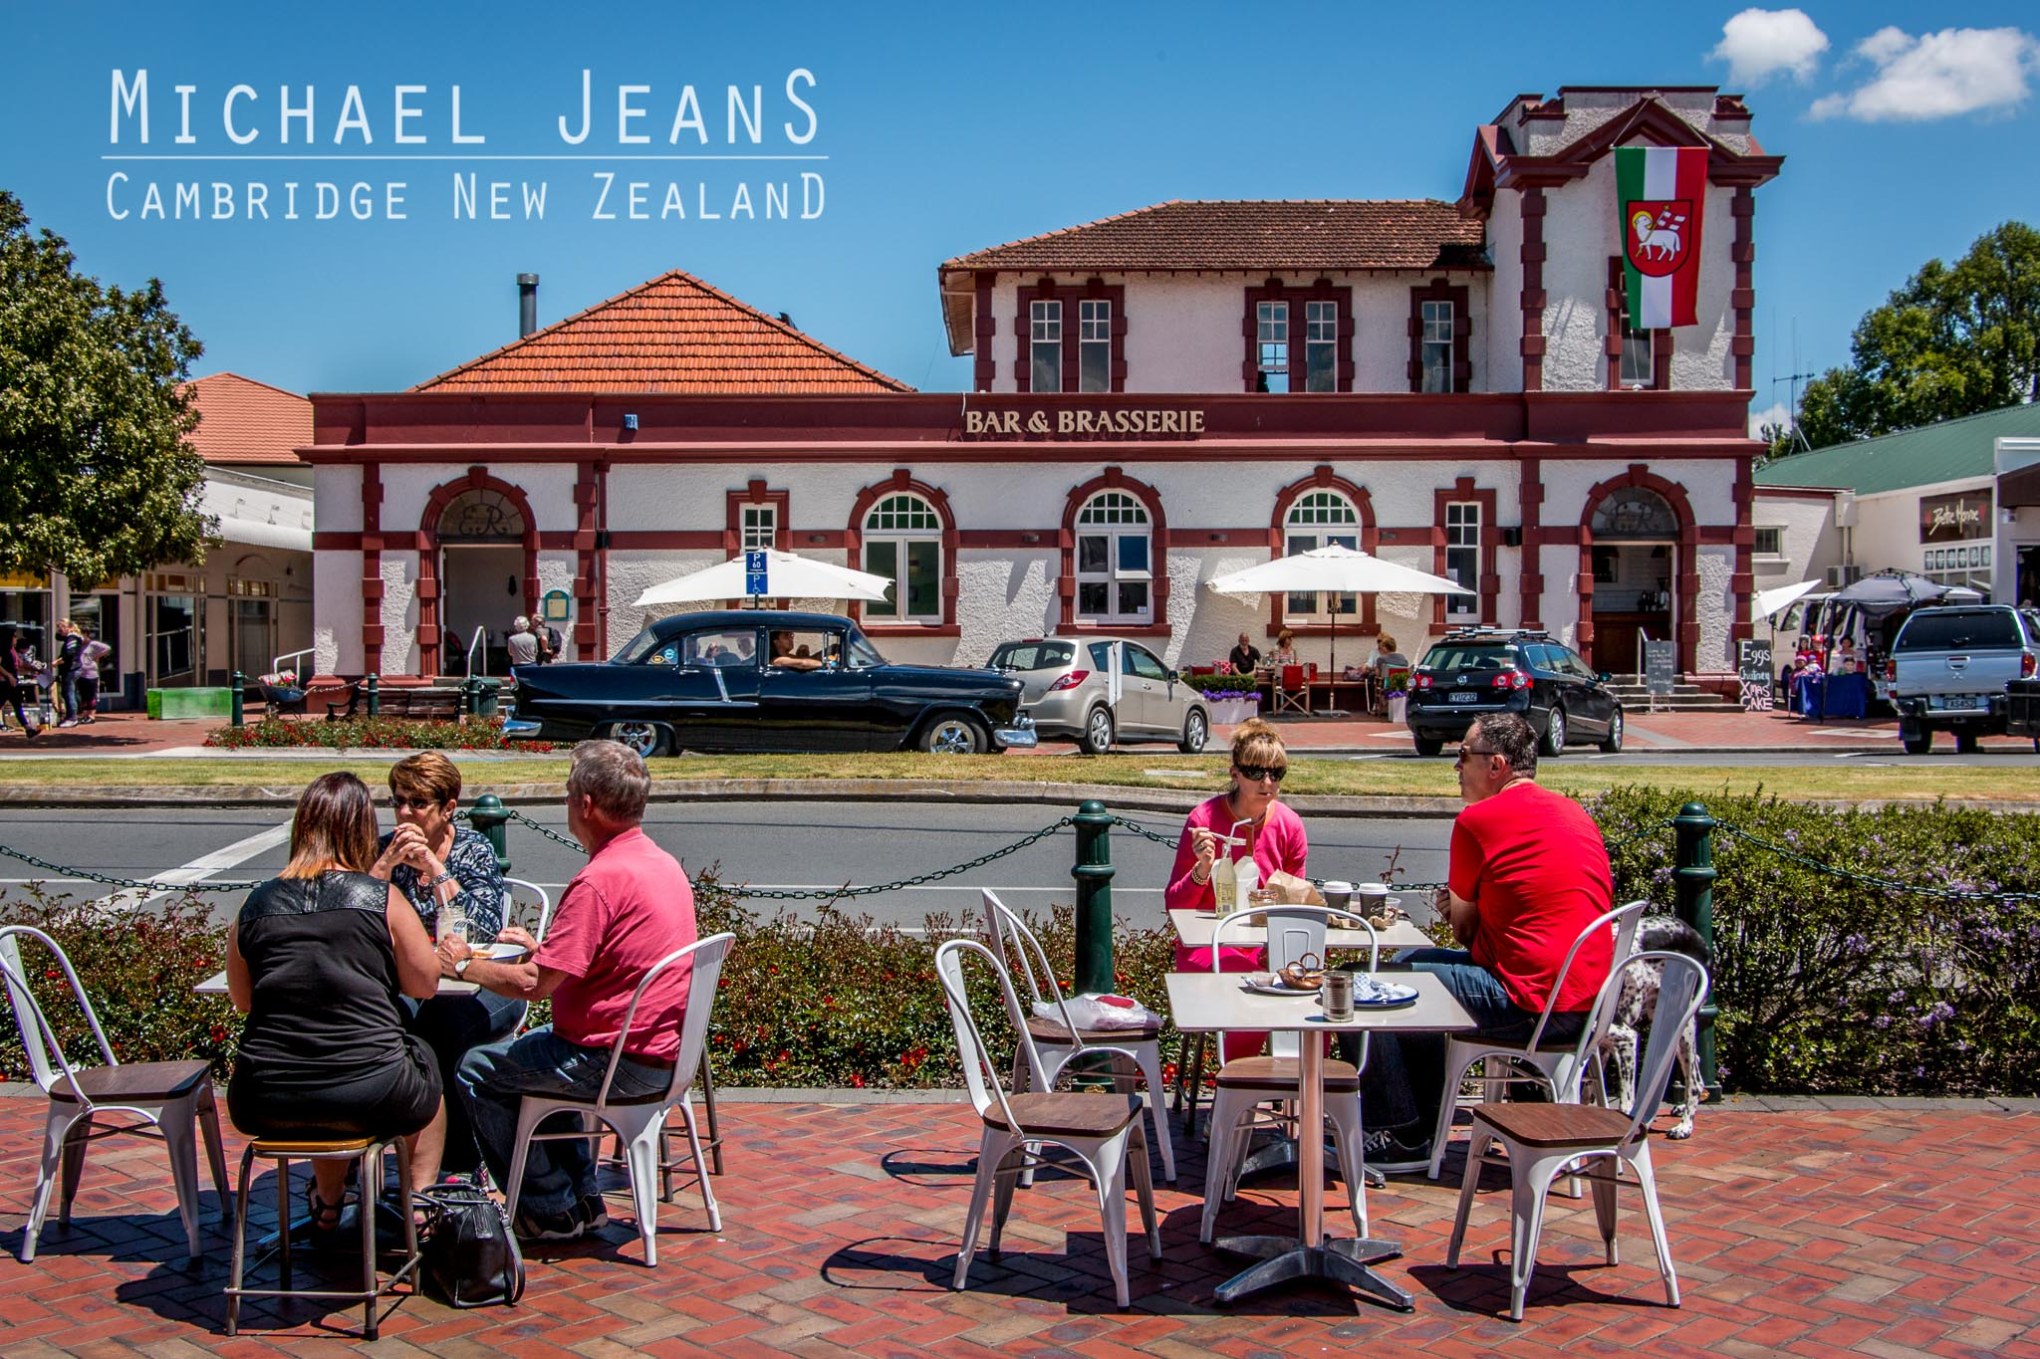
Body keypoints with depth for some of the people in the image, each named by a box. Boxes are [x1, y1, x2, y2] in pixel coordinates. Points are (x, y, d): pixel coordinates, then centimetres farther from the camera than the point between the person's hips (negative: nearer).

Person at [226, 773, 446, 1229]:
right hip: (368, 1099, -3)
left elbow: (241, 1000, 15)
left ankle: (328, 1205, 48)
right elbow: (424, 984, 3)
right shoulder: (383, 898, -6)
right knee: (424, 1061, 30)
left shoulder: (254, 905, 2)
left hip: (265, 1106, 3)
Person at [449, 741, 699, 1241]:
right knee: (528, 1052, 30)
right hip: (663, 1052, 10)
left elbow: (535, 984, -21)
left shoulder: (600, 880, -23)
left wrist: (464, 964, -6)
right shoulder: (662, 862, 7)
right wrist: (542, 947, 20)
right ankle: (581, 1197, 30)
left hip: (618, 1063, -10)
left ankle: (552, 1212, 16)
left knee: (478, 1070, 7)